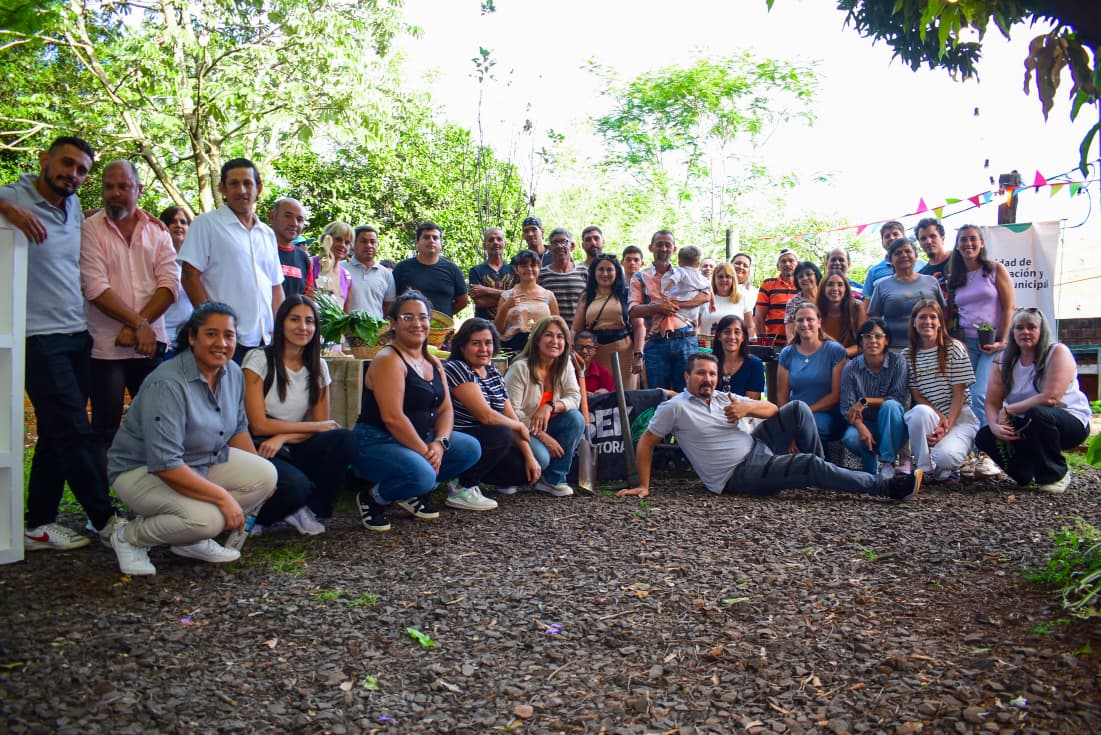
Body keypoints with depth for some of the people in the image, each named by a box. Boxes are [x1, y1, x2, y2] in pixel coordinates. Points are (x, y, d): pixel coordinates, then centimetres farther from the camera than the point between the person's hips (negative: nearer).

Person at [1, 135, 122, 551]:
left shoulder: (74, 208, 14)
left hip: (78, 337, 7)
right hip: (41, 339, -7)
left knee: (57, 434, 9)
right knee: (74, 433, -6)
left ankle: (39, 525, 17)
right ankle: (105, 519, 4)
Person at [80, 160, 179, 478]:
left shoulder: (157, 231, 8)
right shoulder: (90, 229, -1)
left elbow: (169, 284, -2)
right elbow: (96, 289, -11)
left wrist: (137, 326, -12)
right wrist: (139, 324, -15)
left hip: (151, 343, 3)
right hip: (106, 347, -3)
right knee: (105, 430, 1)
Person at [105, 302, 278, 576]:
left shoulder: (233, 373, -4)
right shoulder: (167, 384, -29)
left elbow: (238, 428, 11)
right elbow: (164, 464, -32)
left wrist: (260, 477, 1)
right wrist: (223, 497, -31)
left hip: (204, 462, 8)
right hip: (142, 471, -8)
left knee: (265, 475, -13)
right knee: (206, 518, -32)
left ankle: (194, 540, 4)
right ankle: (129, 537, -2)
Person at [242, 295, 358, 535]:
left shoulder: (317, 367, 8)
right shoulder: (259, 360, -7)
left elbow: (322, 424, 4)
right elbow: (259, 425, -11)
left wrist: (284, 437, -16)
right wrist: (317, 426, -9)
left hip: (293, 451, 5)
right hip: (260, 450, -5)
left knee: (345, 440, -23)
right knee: (295, 486, -35)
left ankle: (311, 509, -5)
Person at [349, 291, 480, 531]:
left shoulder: (433, 364, 12)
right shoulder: (389, 360, -14)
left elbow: (446, 410, 8)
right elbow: (392, 417, -22)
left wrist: (439, 443, -11)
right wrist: (424, 452, -20)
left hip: (420, 440, 8)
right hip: (376, 442, -8)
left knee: (470, 448, -6)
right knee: (422, 474, -34)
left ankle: (411, 493, 5)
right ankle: (373, 497, -2)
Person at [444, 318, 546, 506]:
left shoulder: (494, 373, 11)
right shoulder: (457, 368, -14)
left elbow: (511, 416, 8)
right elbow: (485, 415, -22)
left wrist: (530, 456, -1)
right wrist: (520, 426, -6)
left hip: (486, 444, 8)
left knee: (533, 466, -5)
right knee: (502, 434, -32)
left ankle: (476, 476, 17)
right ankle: (461, 489, -15)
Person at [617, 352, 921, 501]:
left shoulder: (724, 398, 15)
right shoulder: (674, 408, -4)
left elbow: (772, 409, 13)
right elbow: (645, 443, -3)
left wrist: (747, 408, -9)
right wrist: (643, 486, -9)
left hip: (758, 447, 8)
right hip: (739, 475, -8)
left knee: (797, 408, -7)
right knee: (811, 465, -22)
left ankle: (817, 474, 4)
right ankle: (887, 487, -12)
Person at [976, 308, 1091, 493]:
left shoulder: (1058, 352, -15)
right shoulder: (1003, 360, 0)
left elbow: (1050, 398, -27)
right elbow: (991, 402, -6)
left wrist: (1008, 410, -21)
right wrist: (995, 426, -27)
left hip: (1072, 422, -5)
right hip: (1028, 427, 5)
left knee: (1038, 413, -37)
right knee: (984, 437, -17)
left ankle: (1056, 475, -13)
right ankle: (1030, 473, 5)